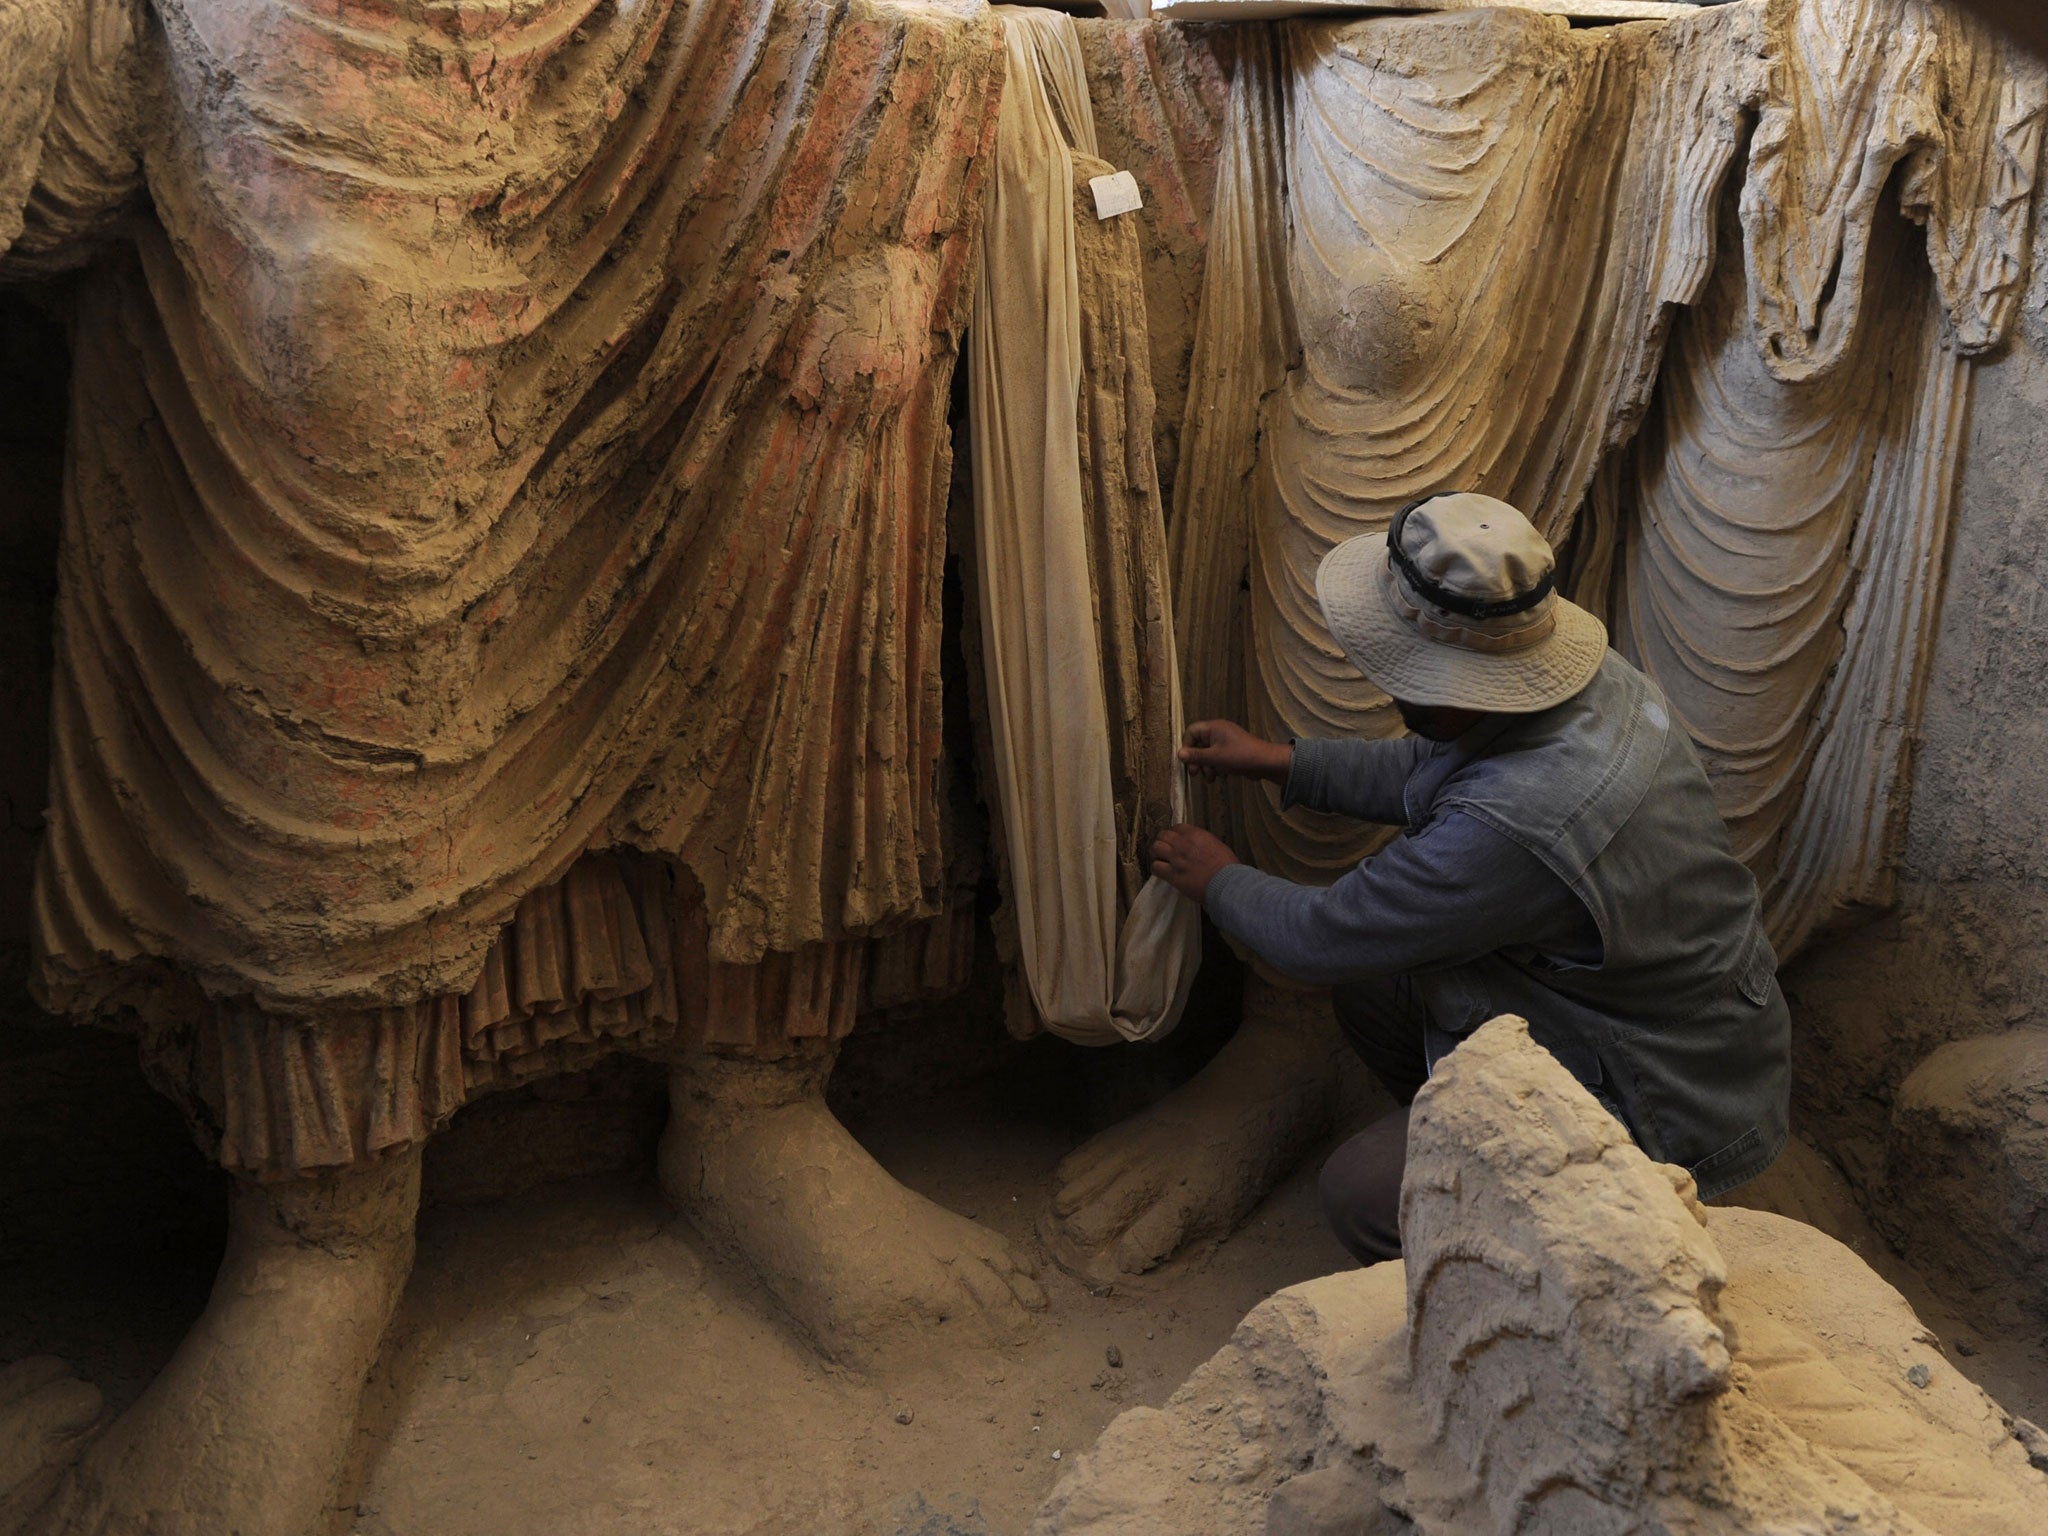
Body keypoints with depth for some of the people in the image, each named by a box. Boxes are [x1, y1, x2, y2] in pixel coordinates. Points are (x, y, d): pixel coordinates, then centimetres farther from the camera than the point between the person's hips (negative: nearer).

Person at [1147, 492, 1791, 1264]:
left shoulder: (1509, 831, -38)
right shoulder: (1598, 681, -11)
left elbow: (1321, 939, -21)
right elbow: (1430, 771, 10)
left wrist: (1220, 881, -2)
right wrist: (1280, 761, 12)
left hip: (1673, 1118, -9)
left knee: (1361, 1192, -8)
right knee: (1371, 989, 10)